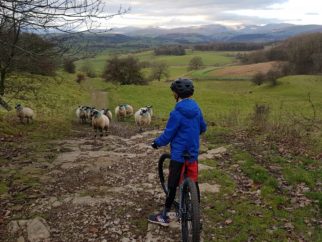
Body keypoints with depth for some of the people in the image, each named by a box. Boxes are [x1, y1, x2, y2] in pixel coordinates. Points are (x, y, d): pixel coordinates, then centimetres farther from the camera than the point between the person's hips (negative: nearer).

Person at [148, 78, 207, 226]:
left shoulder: (177, 113, -18)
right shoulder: (196, 109, 2)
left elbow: (167, 136, -14)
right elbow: (203, 128, 16)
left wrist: (156, 143, 4)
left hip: (179, 155, -6)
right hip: (193, 154, 6)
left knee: (172, 185, 4)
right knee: (193, 184, 16)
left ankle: (164, 217, 16)